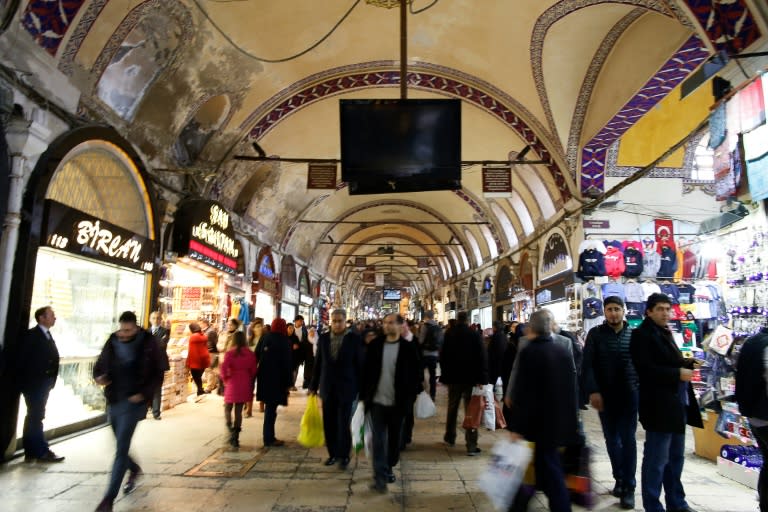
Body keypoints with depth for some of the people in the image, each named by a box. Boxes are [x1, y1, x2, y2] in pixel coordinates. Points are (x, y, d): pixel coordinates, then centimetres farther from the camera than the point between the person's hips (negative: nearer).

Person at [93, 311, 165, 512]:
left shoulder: (148, 344, -9)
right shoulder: (112, 342, 1)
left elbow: (158, 374, -5)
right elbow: (99, 366, 12)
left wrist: (144, 394, -17)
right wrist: (99, 377, -10)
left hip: (133, 401, -5)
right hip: (114, 401, 5)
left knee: (121, 448, -9)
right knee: (121, 445, 19)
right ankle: (134, 470, 47)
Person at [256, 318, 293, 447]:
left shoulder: (264, 338, 4)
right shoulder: (284, 341, -11)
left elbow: (257, 356, 7)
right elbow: (287, 364, -11)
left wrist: (259, 374, 15)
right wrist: (288, 383, -6)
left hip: (264, 377, 6)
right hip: (277, 378, -6)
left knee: (269, 407, 16)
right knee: (271, 408, 1)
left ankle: (269, 436, 23)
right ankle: (269, 439, 6)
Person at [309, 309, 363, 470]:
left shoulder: (354, 339, -6)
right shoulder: (323, 338, 3)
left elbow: (360, 365, -4)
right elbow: (318, 363, 7)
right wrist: (313, 385, 8)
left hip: (346, 388, -3)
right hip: (327, 388, 4)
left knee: (343, 424, -2)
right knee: (329, 424, 9)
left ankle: (344, 455, 15)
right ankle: (333, 453, 25)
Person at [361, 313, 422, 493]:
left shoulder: (408, 348, -5)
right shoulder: (375, 345, -1)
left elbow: (416, 373, 1)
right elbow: (366, 370, 3)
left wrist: (411, 396, -1)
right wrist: (364, 395, 1)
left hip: (397, 402, 0)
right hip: (377, 400, 0)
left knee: (394, 438, 15)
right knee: (379, 439, -1)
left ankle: (389, 468, 35)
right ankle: (380, 476, 5)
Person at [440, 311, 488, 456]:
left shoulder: (448, 335, -3)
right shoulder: (475, 335, -10)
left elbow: (443, 357, 1)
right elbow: (482, 357, -12)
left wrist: (444, 375, 10)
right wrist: (482, 378, -9)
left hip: (453, 378, 3)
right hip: (471, 378, -2)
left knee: (452, 409, 19)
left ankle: (450, 438, 33)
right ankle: (471, 446, 1)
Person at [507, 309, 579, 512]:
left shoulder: (528, 352, -15)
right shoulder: (564, 351, 4)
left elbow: (521, 392, -17)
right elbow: (571, 387, 10)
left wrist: (516, 426, -13)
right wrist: (571, 418, 20)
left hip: (540, 422, -6)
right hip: (562, 421, 6)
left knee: (551, 473, 5)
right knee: (549, 466, 18)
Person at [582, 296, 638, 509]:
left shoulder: (634, 334, 3)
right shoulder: (595, 334, 0)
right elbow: (588, 364, -4)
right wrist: (593, 391, -13)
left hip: (629, 394, 0)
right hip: (605, 395, 1)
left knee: (628, 439, 0)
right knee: (611, 438, 11)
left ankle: (629, 487, 9)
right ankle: (619, 479, 27)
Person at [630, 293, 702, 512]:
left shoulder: (664, 333, 17)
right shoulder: (642, 334, -11)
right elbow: (645, 369, -19)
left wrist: (688, 363, 5)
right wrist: (678, 373, -20)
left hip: (676, 404, 9)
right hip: (659, 405, -9)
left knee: (676, 457, 18)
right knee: (656, 460, -1)